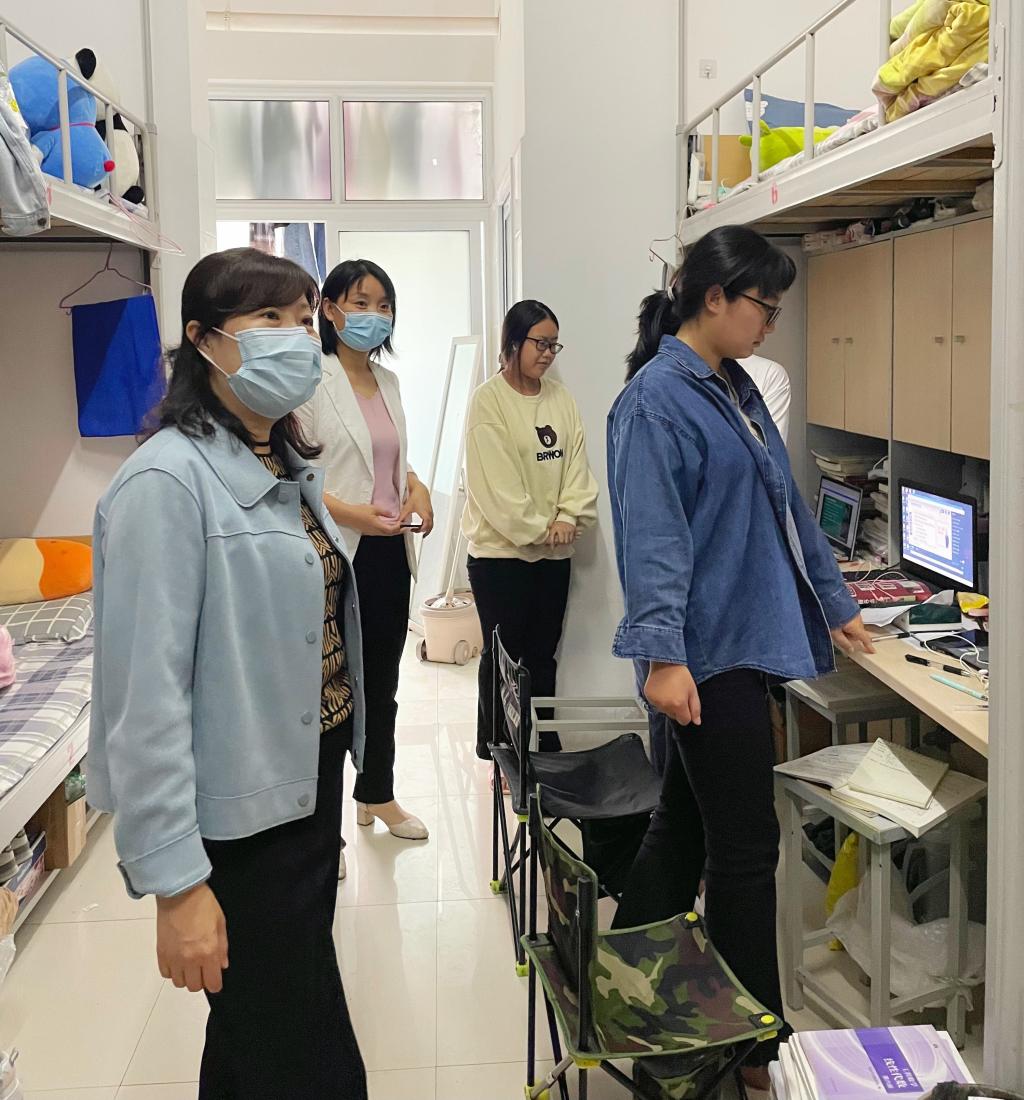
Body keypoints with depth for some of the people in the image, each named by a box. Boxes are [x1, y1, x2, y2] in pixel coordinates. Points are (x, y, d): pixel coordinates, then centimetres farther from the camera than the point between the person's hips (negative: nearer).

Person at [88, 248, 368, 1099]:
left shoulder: (289, 465, 7)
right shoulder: (168, 481, -19)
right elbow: (145, 694, -22)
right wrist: (176, 882, -21)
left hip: (310, 785, 8)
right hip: (238, 819, -8)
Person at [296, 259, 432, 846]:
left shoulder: (389, 381, 13)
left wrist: (417, 485, 4)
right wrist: (349, 513, -25)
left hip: (389, 551, 7)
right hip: (338, 556, -7)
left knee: (382, 684, 18)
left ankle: (378, 794, 35)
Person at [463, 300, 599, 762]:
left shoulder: (561, 398, 8)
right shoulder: (489, 400, -9)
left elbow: (576, 463, 4)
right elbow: (496, 481, -14)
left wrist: (568, 517, -10)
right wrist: (537, 528, -14)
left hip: (553, 551, 5)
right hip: (500, 550, -5)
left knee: (542, 654, 13)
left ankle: (547, 748, 23)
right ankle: (497, 755, 14)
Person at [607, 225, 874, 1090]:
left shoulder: (736, 388, 14)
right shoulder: (656, 400, -13)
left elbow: (787, 507, 21)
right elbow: (653, 538, -21)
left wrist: (834, 604, 25)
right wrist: (663, 654, -28)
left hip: (746, 643, 9)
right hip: (710, 653, -9)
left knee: (686, 826, 16)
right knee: (746, 848, 1)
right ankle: (759, 1043, 17)